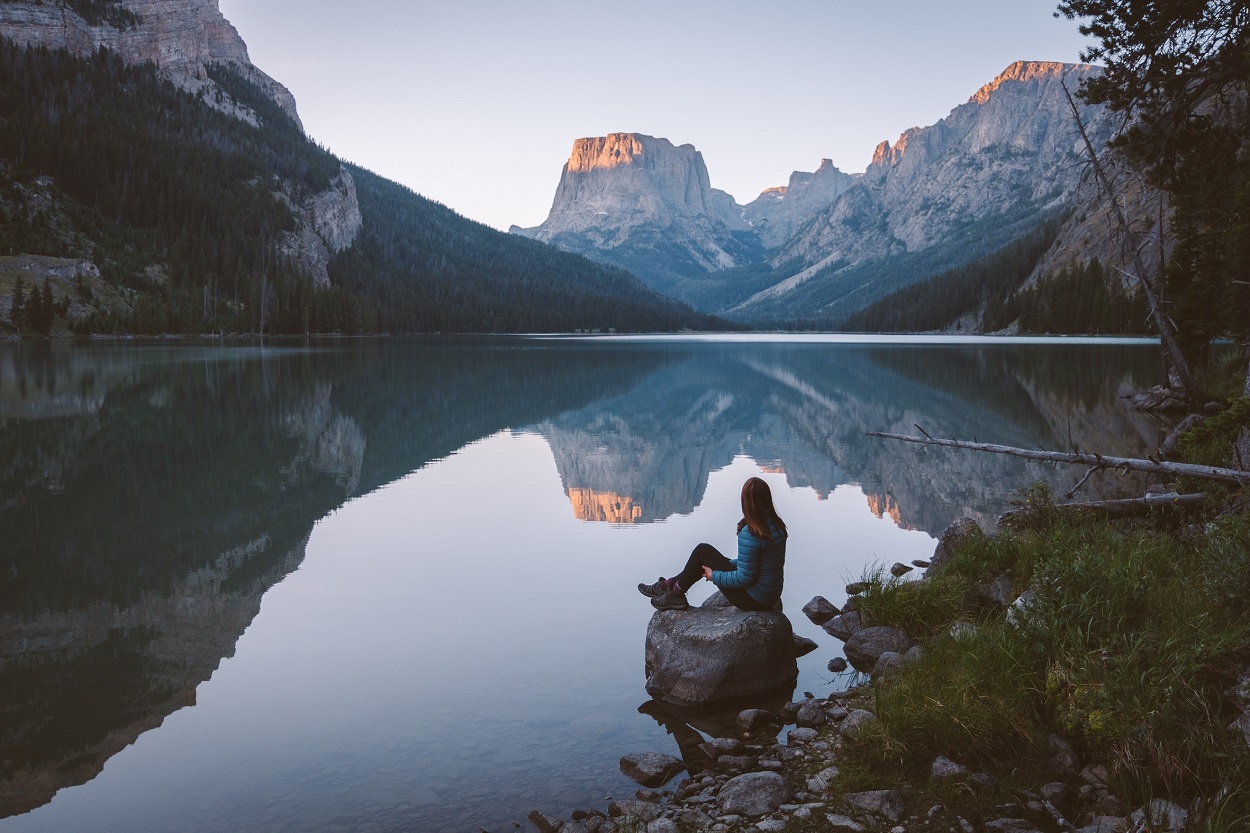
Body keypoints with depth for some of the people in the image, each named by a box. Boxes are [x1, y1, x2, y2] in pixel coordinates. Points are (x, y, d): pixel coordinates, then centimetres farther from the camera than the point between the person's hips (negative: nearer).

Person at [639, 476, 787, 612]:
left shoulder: (750, 533, -26)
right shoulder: (776, 524, 2)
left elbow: (744, 578, -23)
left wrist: (715, 576, -8)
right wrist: (725, 564, 17)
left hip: (753, 599, -9)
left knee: (702, 551, 0)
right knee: (706, 560, 19)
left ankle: (675, 595, 15)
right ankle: (668, 584, 29)